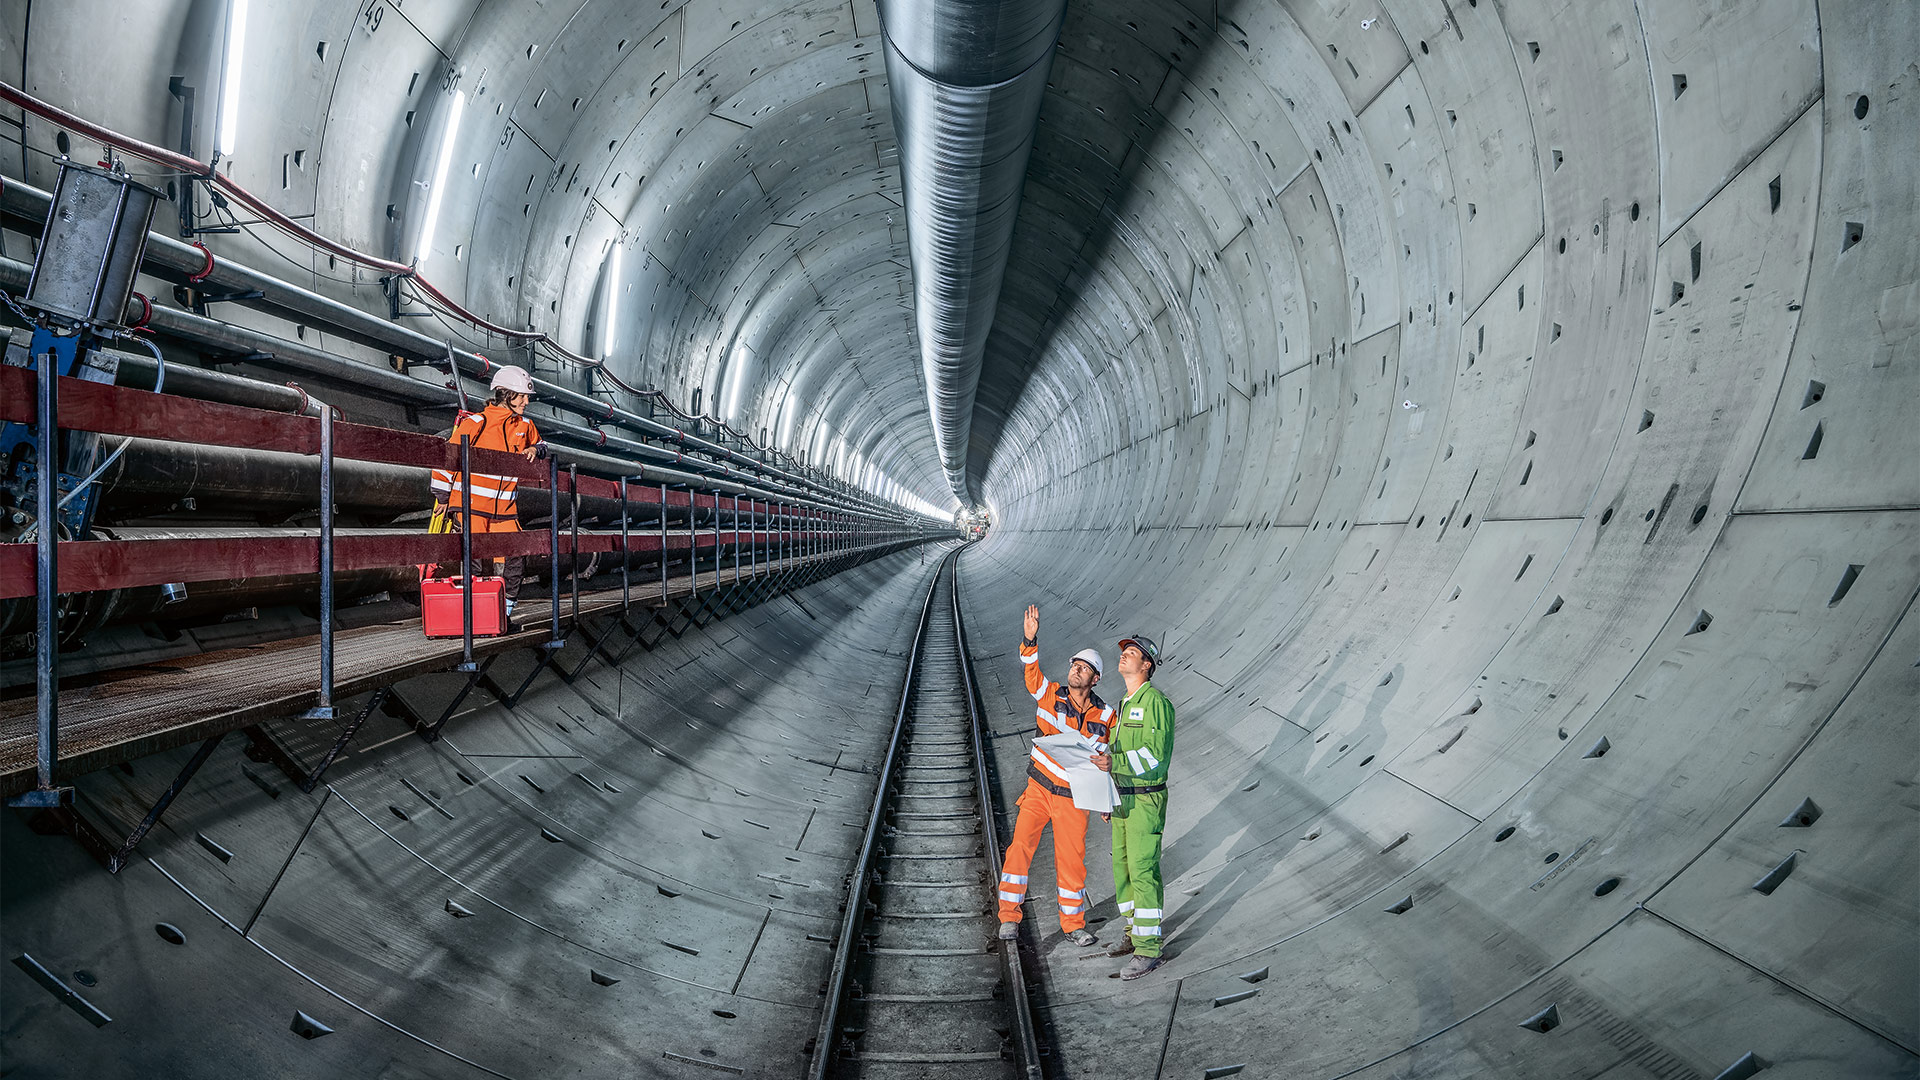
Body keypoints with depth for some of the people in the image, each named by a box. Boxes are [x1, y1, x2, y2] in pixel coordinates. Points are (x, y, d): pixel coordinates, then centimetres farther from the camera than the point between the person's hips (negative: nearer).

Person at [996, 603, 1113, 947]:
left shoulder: (1105, 716, -3)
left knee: (1072, 861, 5)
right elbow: (1032, 671, -17)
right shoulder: (1051, 695, -3)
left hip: (1073, 799, 0)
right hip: (1039, 789, 0)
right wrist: (1030, 640, -35)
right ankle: (1009, 917, 5)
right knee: (1020, 848, -8)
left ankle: (1074, 923, 24)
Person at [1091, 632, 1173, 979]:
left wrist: (1114, 763, -35)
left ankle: (1148, 948, -2)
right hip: (1123, 798, 9)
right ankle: (1134, 933, 27)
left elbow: (1155, 753, -24)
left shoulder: (1155, 702, -14)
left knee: (1142, 871, -8)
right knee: (1122, 867, 14)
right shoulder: (1125, 704, 15)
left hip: (1146, 800, -9)